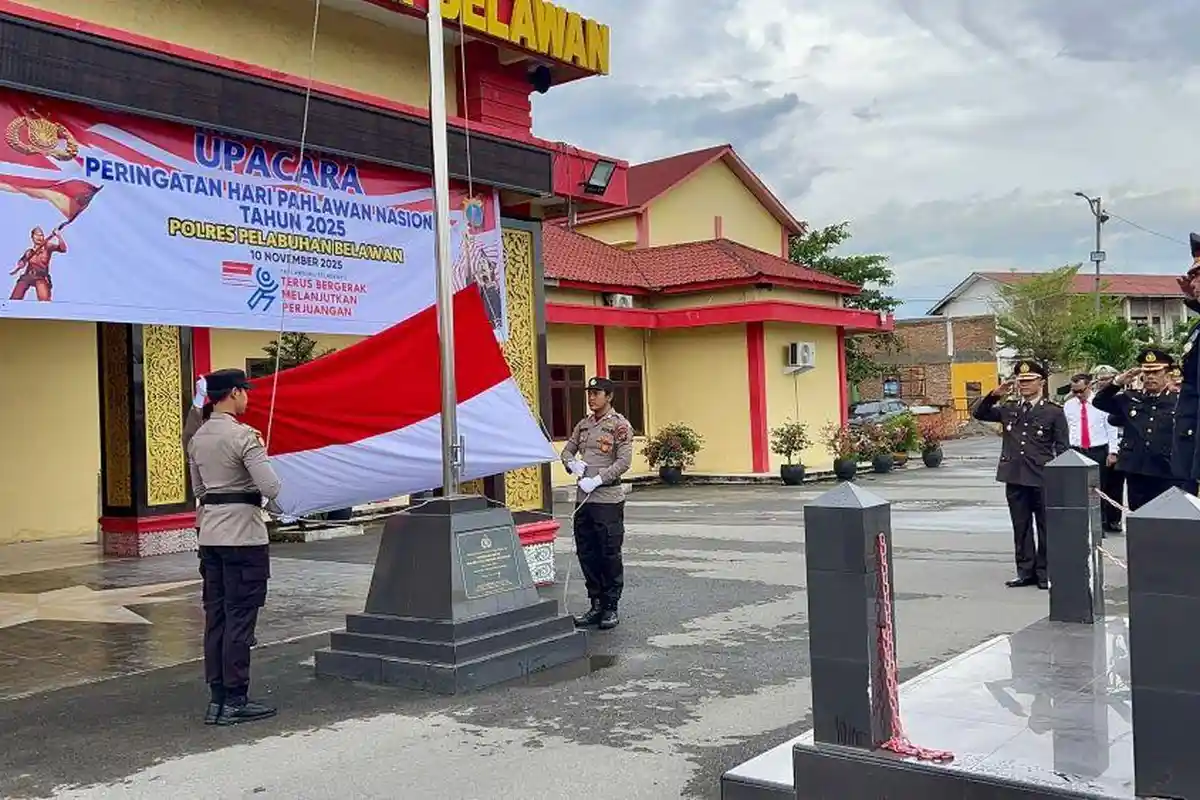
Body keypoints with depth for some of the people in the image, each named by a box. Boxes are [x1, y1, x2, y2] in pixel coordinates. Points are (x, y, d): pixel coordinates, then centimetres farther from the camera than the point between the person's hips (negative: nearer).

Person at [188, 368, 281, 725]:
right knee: (240, 618, -1)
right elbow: (271, 487, -18)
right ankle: (235, 701, 5)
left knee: (215, 615, 11)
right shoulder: (243, 435, -14)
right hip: (243, 533, -7)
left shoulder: (197, 438, 9)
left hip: (210, 532, 8)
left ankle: (217, 698, 16)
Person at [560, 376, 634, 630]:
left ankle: (611, 608, 12)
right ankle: (596, 604, 21)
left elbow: (624, 462, -13)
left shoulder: (620, 425, -6)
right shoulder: (583, 424, 12)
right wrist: (572, 463, -3)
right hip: (582, 499, 6)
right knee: (586, 554, 10)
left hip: (608, 500, -6)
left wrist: (598, 480, -19)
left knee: (610, 555, 1)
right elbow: (567, 450, 19)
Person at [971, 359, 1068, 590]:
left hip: (1043, 478, -4)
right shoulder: (1008, 409, 10)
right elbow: (978, 413, 9)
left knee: (1046, 526, 5)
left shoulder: (1054, 411, -1)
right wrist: (995, 394, -4)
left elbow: (1063, 447, -1)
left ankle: (1045, 572, 14)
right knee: (1021, 527, 9)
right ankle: (1025, 571, 17)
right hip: (1014, 478, 4)